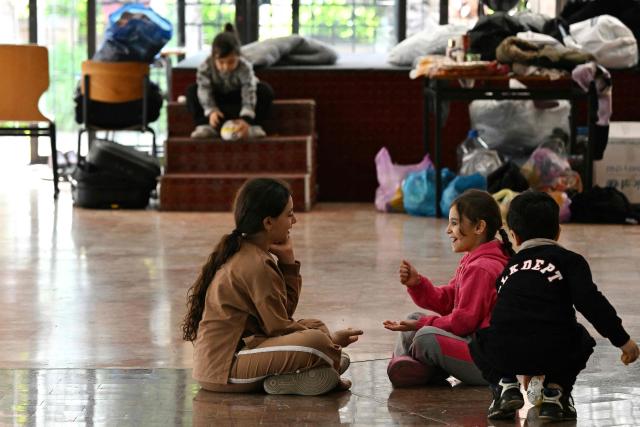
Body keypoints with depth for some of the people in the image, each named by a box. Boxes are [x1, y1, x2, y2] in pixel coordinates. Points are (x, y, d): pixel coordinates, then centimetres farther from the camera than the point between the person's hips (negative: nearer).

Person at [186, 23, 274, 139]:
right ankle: (204, 126, -27)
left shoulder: (245, 67, -34)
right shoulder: (205, 68, -31)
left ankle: (253, 125, -23)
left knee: (266, 91, -25)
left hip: (238, 95, -1)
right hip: (216, 96, 1)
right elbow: (205, 92, -32)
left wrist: (246, 119, -54)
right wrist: (211, 111, -49)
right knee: (192, 91, -24)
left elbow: (249, 94, -41)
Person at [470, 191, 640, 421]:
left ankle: (505, 385, 10)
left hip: (504, 354, 2)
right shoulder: (569, 260, 14)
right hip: (554, 352, -2)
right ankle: (556, 390, 12)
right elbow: (590, 301, -4)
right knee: (581, 339, 32)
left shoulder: (509, 269, 29)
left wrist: (525, 369, 59)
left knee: (478, 344, 35)